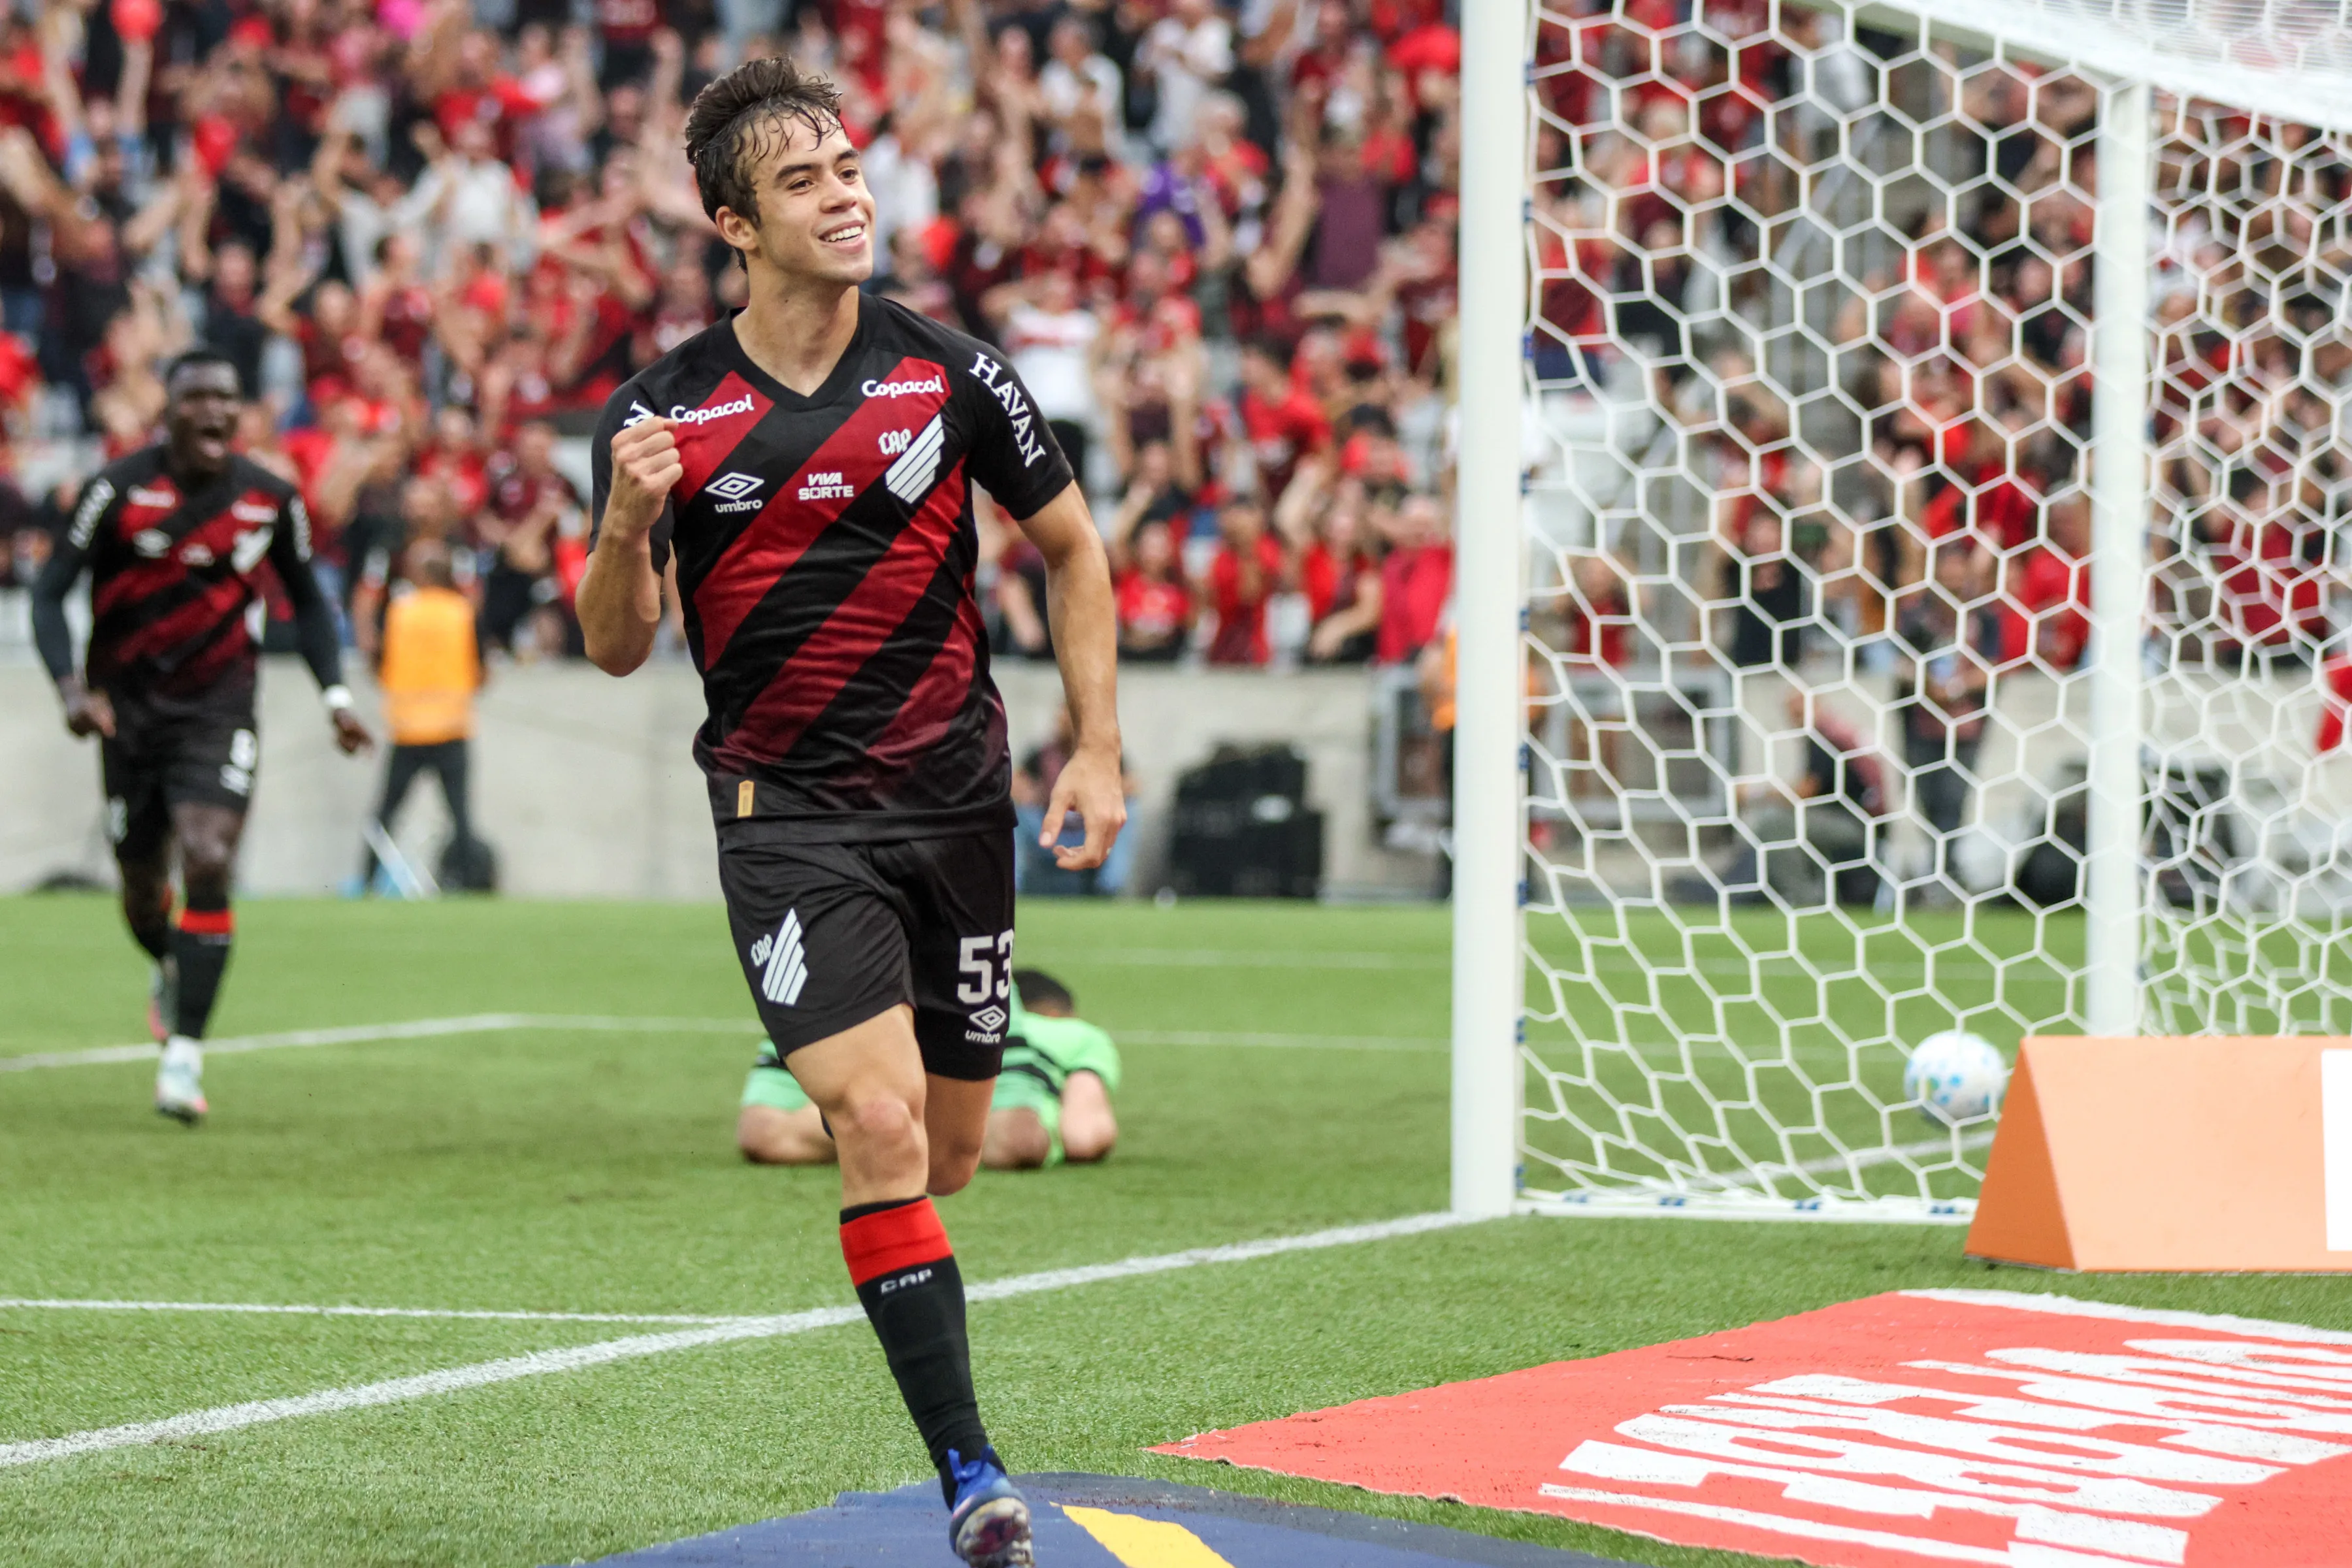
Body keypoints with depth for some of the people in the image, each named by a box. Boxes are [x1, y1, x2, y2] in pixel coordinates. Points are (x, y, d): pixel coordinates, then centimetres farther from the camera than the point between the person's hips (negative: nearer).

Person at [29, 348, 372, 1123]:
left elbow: (307, 600, 14)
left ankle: (184, 1056, -17)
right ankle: (170, 973, 48)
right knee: (143, 880, 10)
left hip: (218, 707, 0)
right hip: (128, 704, 0)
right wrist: (71, 687, -22)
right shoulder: (119, 488, -10)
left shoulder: (271, 499, -2)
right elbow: (49, 594, -7)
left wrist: (336, 694, 3)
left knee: (208, 864, -19)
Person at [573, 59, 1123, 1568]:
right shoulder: (663, 411, -3)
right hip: (787, 816, -2)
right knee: (881, 1121, -19)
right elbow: (618, 649, -1)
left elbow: (1071, 547, 12)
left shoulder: (950, 374, -1)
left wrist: (1098, 750, 6)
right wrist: (628, 525, -21)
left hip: (956, 801, 3)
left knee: (948, 1151, 8)